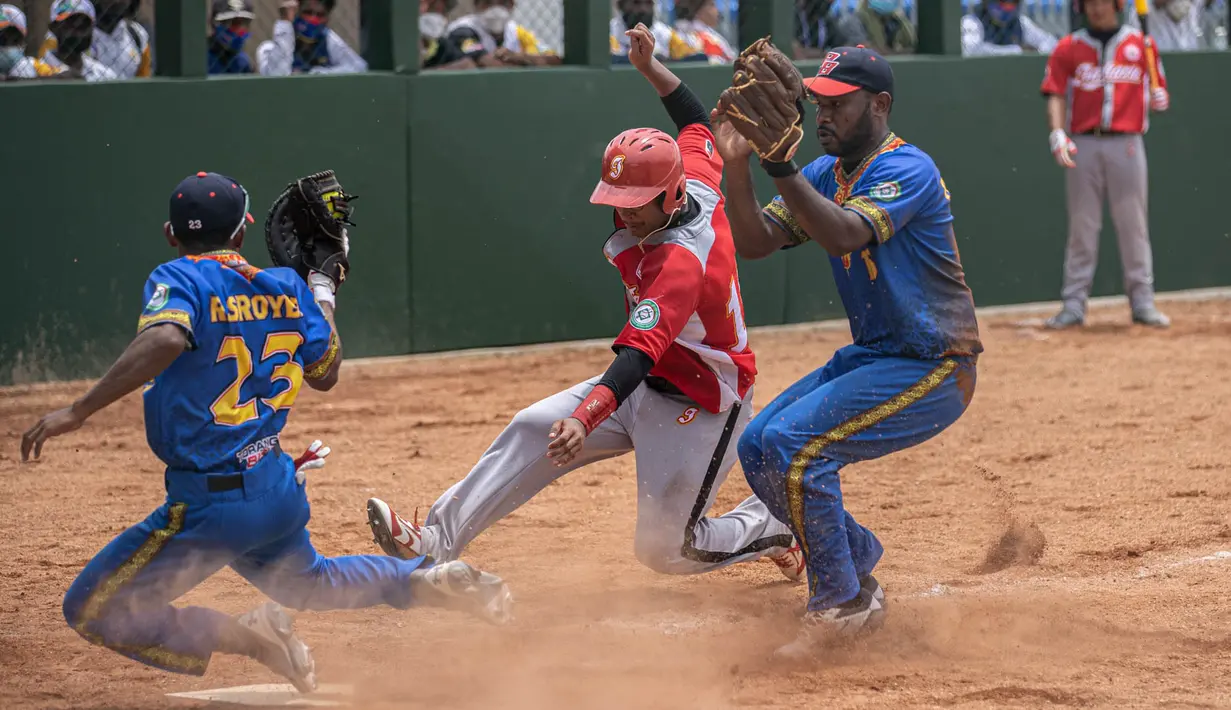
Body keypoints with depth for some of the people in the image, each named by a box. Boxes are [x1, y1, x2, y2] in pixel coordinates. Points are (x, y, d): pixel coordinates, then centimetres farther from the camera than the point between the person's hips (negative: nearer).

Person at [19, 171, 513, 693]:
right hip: (280, 489, 7)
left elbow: (166, 339, -33)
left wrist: (79, 410, -35)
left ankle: (243, 637, -14)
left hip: (210, 506, -7)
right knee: (305, 581, 38)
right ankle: (431, 581, 21)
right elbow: (324, 374, 18)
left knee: (91, 610, -1)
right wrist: (323, 288, 31)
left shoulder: (179, 279, -11)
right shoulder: (287, 288, 6)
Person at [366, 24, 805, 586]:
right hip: (646, 390, 10)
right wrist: (650, 68, 14)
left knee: (663, 550, -2)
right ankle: (436, 544, -8)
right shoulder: (698, 186, -8)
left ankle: (773, 525, 22)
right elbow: (698, 124, 15)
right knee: (534, 429, -6)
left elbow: (639, 354, -46)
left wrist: (585, 419, -59)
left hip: (698, 409, -10)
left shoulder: (682, 263, -34)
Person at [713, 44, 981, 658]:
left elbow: (843, 236, -36)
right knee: (757, 447, 4)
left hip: (933, 372, -9)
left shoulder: (907, 169, -19)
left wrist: (778, 162, -44)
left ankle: (843, 604, -10)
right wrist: (736, 164, -18)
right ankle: (857, 565, 18)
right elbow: (754, 242, -3)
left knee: (793, 444, -22)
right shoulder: (825, 174, 7)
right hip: (869, 357, 9)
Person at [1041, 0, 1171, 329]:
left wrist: (1159, 99, -10)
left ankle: (1142, 301, 5)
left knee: (1133, 224, 1)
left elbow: (1158, 94, 14)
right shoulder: (1068, 49, 7)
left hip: (1126, 144, 0)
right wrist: (1057, 134, -15)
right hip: (1083, 145, 0)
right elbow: (1056, 95, 0)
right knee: (1082, 227, 2)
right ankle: (1074, 304, 5)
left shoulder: (1141, 45, 9)